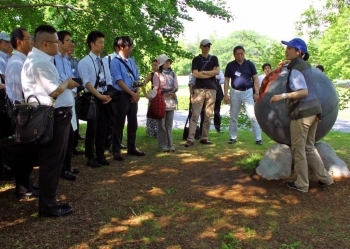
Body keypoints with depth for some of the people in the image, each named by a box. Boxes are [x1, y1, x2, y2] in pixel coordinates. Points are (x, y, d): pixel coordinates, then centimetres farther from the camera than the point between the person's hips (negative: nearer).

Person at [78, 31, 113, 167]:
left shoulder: (104, 62, 13)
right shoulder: (84, 62, -7)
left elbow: (108, 82, 12)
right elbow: (87, 83, -14)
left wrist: (108, 95, -5)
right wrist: (100, 96, -20)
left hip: (105, 98, 6)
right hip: (92, 98, -6)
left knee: (103, 128, 10)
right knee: (92, 128, 1)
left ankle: (100, 156, 20)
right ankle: (90, 157, 12)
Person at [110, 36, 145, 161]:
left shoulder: (132, 61, 12)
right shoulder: (115, 62, -10)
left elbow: (137, 79, 13)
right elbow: (119, 81, -15)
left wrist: (137, 93, -2)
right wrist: (132, 93, -14)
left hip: (133, 96, 7)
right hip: (122, 95, -7)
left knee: (133, 123, 13)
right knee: (119, 124, -2)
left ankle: (131, 148, 25)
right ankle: (116, 151, 6)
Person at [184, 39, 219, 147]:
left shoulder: (214, 58, 14)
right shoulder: (196, 59, 6)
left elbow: (217, 72, -1)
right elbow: (195, 74, -7)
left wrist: (203, 72, -5)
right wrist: (210, 74, -2)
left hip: (212, 89, 3)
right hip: (199, 89, -3)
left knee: (208, 115, 4)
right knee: (195, 115, -9)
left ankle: (204, 138, 11)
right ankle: (190, 139, -11)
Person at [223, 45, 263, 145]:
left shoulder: (249, 64, -1)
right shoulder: (230, 65, 1)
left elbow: (255, 79, 1)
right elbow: (227, 80, 3)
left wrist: (257, 93, -6)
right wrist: (226, 94, -5)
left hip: (248, 92, -1)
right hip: (235, 93, 2)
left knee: (253, 116, -5)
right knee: (233, 116, 8)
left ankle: (258, 138, 0)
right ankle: (233, 137, 20)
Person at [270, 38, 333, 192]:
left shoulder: (295, 69, -13)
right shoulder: (305, 66, 13)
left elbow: (304, 92, -22)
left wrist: (283, 96, -26)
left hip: (302, 112, -9)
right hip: (313, 110, 9)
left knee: (298, 149, 3)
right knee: (309, 147, 19)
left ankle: (301, 184, 11)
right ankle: (324, 178, 23)